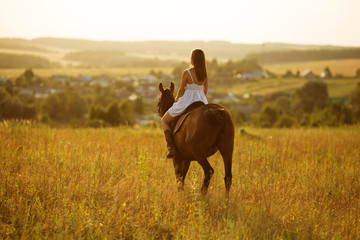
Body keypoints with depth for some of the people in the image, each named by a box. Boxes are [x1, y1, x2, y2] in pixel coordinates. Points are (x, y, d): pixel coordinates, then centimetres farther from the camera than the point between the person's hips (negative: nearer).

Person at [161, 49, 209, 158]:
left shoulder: (186, 73, -18)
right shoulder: (204, 73, -1)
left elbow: (181, 90, -13)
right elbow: (205, 90, 9)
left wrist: (177, 99, 7)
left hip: (186, 103, -5)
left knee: (164, 120, 15)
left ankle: (171, 149, 2)